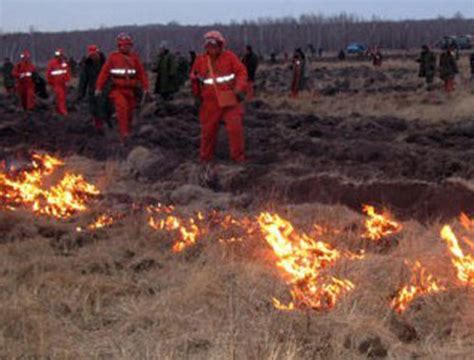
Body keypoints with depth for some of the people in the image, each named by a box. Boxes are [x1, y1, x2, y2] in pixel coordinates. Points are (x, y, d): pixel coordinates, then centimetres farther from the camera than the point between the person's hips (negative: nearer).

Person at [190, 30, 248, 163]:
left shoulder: (229, 56, -1)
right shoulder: (200, 60, 5)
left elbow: (241, 72, -5)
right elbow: (194, 78, 17)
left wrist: (240, 89, -16)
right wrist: (197, 95, 16)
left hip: (230, 100, -1)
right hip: (210, 102, 2)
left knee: (235, 128, -3)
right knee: (208, 129, 6)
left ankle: (238, 156, 8)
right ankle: (206, 157, 20)